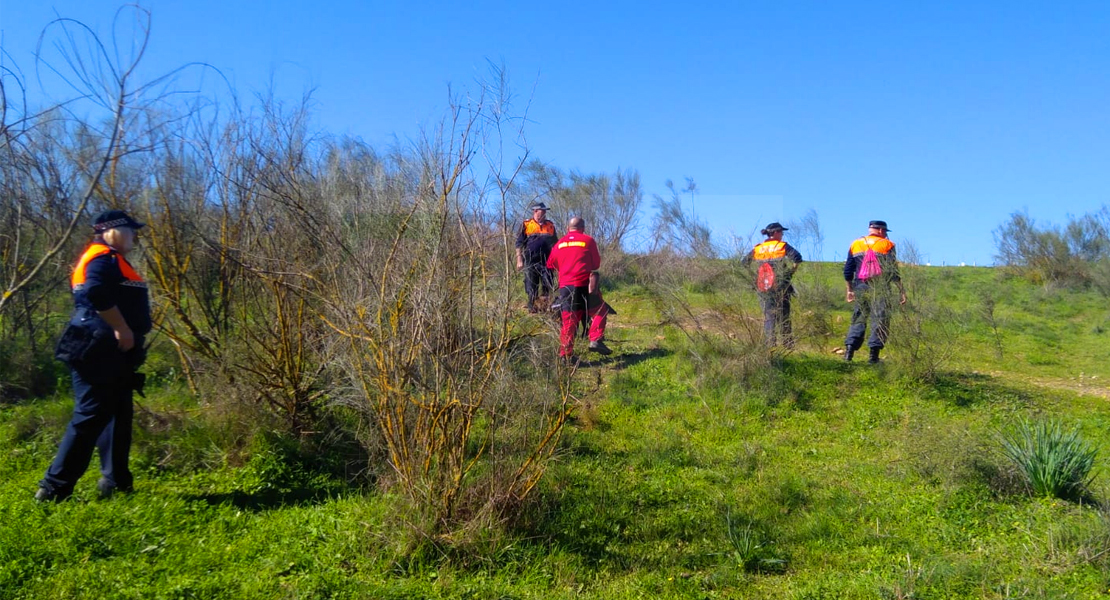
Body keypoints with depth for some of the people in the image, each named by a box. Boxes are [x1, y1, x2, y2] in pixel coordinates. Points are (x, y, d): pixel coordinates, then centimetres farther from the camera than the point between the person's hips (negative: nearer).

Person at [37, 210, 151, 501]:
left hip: (110, 354, 11)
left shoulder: (111, 260, 21)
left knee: (118, 414, 14)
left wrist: (127, 335, 16)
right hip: (100, 351, -11)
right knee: (90, 417, -7)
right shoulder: (104, 258, -12)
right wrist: (122, 330, -23)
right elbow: (97, 294, -30)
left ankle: (116, 480, 21)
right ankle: (54, 487, -2)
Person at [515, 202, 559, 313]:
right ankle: (531, 307, 11)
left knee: (548, 284, -2)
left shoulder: (550, 226, 13)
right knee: (531, 286, 2)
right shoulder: (526, 225, 2)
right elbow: (519, 244, 1)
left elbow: (555, 244, 21)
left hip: (546, 261, 3)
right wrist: (519, 260, -6)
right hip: (531, 261, -3)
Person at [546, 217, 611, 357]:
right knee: (600, 311, 12)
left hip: (565, 286, 3)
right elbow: (596, 264, 8)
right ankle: (595, 340, -6)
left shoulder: (559, 243, 11)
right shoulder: (588, 240, 2)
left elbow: (550, 265, 18)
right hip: (584, 284, -3)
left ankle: (565, 354, 3)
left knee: (569, 321, 6)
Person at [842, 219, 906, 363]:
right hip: (880, 290, -4)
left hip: (860, 288, 4)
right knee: (880, 321, 0)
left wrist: (850, 289, 22)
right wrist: (901, 290, -1)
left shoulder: (855, 245, 11)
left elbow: (848, 271, 12)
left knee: (858, 319, 11)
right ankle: (874, 355, -5)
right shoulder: (887, 245, -1)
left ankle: (849, 350, -1)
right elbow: (893, 271, -6)